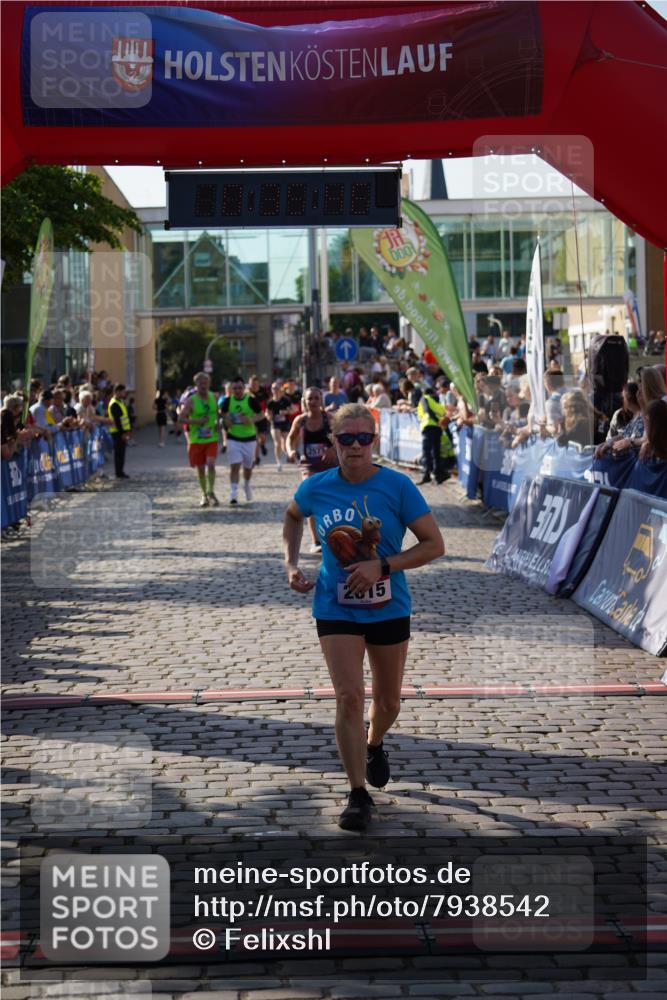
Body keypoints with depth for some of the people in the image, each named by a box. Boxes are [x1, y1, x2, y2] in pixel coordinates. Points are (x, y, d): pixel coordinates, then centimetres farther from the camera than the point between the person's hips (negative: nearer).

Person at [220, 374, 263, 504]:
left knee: (248, 466, 14)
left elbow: (261, 415, -1)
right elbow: (223, 413, 15)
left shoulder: (251, 400, -8)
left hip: (249, 439, 0)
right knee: (235, 466, -11)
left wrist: (251, 420, -20)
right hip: (233, 439, 0)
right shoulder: (228, 401, -2)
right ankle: (233, 494, -14)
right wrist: (226, 420, -7)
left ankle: (247, 485, 44)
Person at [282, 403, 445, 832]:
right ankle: (358, 795, -6)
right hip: (336, 608, 0)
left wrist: (382, 566, -20)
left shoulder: (398, 486, -12)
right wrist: (292, 562, 6)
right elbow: (293, 516, 20)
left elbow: (435, 545, -10)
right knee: (349, 696, -14)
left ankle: (374, 745, 49)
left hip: (389, 609, 0)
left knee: (388, 702, 14)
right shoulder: (317, 488, -4)